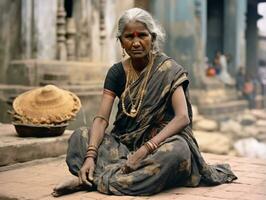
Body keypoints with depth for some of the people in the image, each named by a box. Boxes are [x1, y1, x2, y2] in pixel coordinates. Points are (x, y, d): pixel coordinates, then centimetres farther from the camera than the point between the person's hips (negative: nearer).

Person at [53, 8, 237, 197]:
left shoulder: (169, 70, -10)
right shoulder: (117, 72, 1)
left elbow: (183, 117, -21)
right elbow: (102, 118, -7)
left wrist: (145, 149, -31)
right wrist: (90, 156, -25)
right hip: (124, 142, 4)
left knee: (177, 150, -37)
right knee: (80, 136, -15)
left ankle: (107, 180, -26)